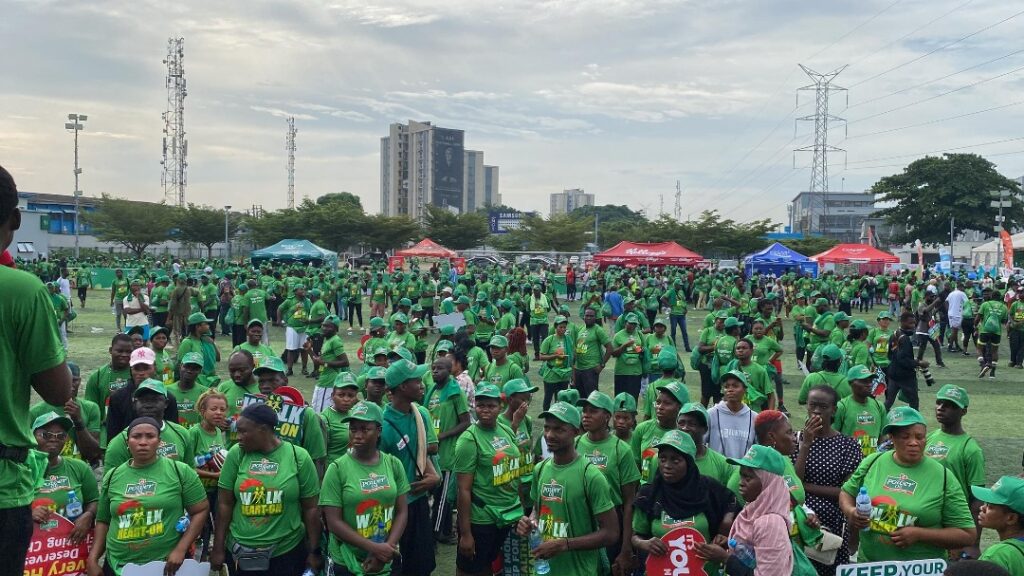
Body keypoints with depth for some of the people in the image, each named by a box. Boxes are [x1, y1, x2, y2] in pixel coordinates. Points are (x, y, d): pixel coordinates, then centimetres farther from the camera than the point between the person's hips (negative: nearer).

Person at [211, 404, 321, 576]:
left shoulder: (299, 457, -7)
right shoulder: (236, 454, -2)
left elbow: (311, 508, -2)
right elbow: (225, 504, 1)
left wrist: (314, 551, -2)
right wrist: (218, 548, 1)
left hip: (288, 552, -2)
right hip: (240, 553, 2)